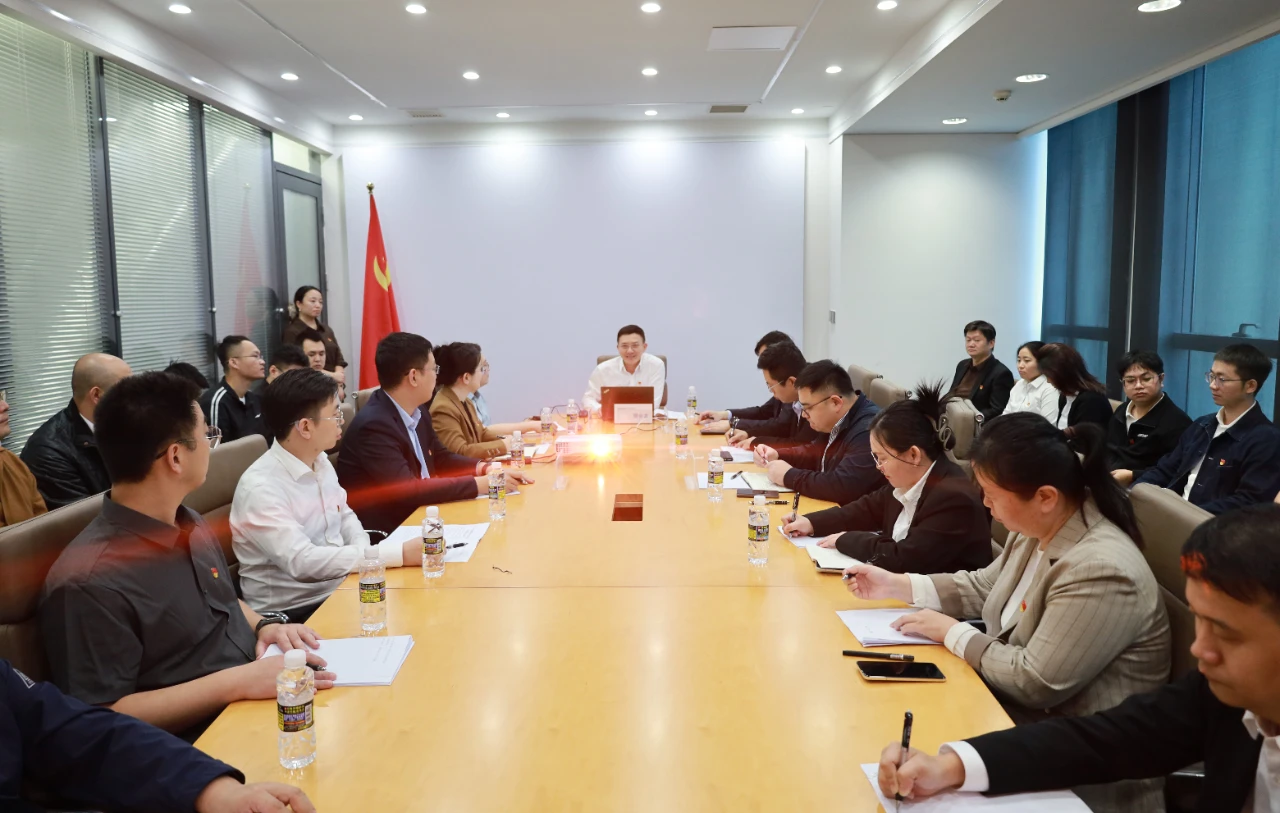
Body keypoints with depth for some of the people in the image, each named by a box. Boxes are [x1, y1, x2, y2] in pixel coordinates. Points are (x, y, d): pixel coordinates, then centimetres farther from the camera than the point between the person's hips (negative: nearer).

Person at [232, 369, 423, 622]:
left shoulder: (320, 461, 3)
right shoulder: (260, 488, -21)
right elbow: (302, 562, -30)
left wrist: (365, 555, -5)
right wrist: (399, 554, -31)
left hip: (339, 588, 7)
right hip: (292, 613, -7)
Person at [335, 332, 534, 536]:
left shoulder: (417, 413, 3)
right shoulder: (374, 426, -23)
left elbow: (441, 459, 14)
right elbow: (408, 490, -27)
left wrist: (486, 469, -4)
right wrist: (478, 484, -23)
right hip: (384, 532, -8)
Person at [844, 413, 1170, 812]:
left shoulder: (1102, 571, -29)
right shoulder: (1041, 531, -1)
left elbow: (1036, 683, -27)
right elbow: (984, 586, 15)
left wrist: (953, 634, -15)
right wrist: (897, 585, 7)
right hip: (1023, 710, 8)